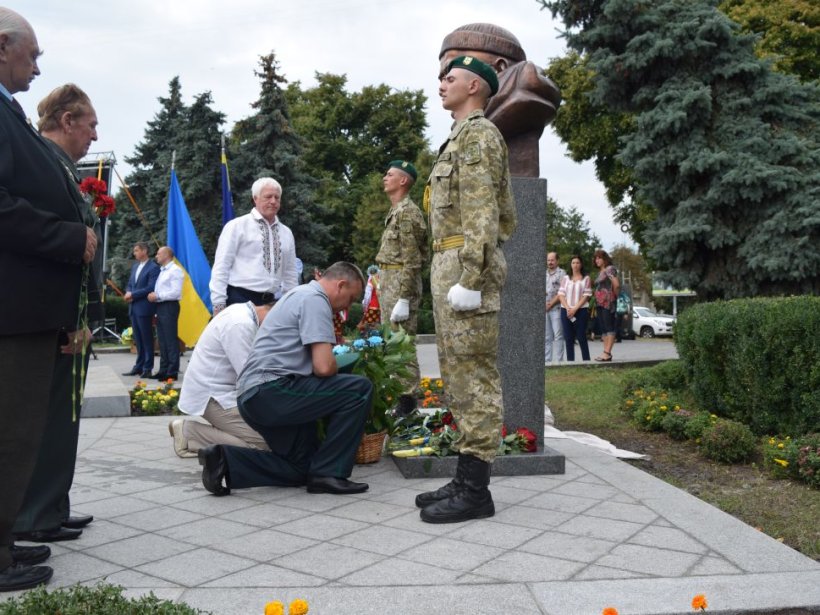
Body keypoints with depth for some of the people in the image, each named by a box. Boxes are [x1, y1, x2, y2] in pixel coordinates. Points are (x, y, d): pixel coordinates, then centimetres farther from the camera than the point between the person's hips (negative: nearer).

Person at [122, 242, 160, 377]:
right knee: (138, 339, 11)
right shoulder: (134, 266, 17)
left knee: (147, 338, -1)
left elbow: (151, 288, -16)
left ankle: (148, 367, 4)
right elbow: (129, 284, 20)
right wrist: (128, 293, -2)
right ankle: (139, 366, 18)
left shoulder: (153, 267, -9)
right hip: (133, 307, 8)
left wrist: (133, 294, -13)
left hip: (144, 308, -8)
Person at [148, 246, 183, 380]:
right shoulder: (161, 271, 19)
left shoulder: (175, 270, -9)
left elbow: (176, 293, -17)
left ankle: (172, 372, -4)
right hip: (160, 307, 9)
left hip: (169, 307, -9)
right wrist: (153, 296, 6)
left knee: (171, 340, -7)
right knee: (162, 340, 11)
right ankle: (164, 369, 17)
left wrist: (157, 296, -14)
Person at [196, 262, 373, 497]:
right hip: (272, 391, -11)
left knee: (302, 468, 18)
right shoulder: (315, 299, -9)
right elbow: (323, 367, -17)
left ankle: (224, 460, 7)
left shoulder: (301, 294, 24)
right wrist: (337, 373, 5)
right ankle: (329, 473, -7)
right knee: (359, 389, -12)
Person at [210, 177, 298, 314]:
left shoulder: (286, 233, 15)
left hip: (272, 302, 5)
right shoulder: (237, 226, 0)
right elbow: (221, 267, -4)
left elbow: (290, 274, 18)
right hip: (240, 300, -5)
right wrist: (219, 303, -10)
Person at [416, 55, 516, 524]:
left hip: (465, 267, -11)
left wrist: (469, 279, -23)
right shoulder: (462, 137, 25)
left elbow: (483, 213, -17)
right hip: (450, 267, 11)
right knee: (461, 377, 10)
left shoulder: (478, 132, -5)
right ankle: (465, 479, 16)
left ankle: (475, 491, -3)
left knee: (474, 378, -8)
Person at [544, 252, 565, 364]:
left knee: (558, 335, -7)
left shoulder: (561, 273, 0)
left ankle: (558, 360, -7)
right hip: (544, 309, 6)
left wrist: (550, 304, -9)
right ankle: (547, 360, 11)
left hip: (556, 308, -6)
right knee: (546, 337, 7)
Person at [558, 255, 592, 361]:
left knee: (581, 337, -4)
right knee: (568, 338, 2)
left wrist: (574, 309, -12)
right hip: (566, 311, 3)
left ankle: (586, 360, -1)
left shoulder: (586, 278, 4)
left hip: (581, 310, -3)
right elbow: (561, 294, 5)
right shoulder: (566, 278, 13)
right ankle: (570, 360, 6)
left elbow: (586, 295, -4)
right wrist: (568, 308, -10)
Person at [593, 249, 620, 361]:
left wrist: (614, 296, 0)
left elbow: (616, 285, -15)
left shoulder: (610, 269, -5)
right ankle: (606, 353, 7)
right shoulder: (600, 272, 20)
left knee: (609, 327, -10)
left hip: (608, 302, -9)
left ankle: (607, 353, -15)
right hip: (599, 303, 9)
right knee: (603, 328, 6)